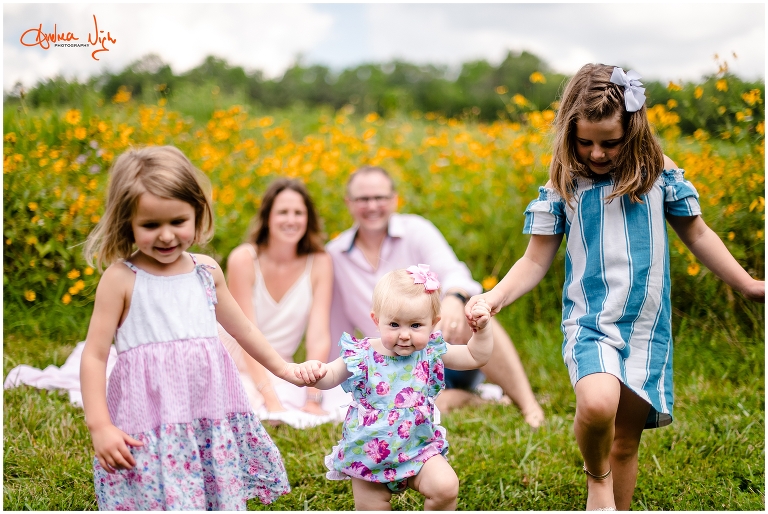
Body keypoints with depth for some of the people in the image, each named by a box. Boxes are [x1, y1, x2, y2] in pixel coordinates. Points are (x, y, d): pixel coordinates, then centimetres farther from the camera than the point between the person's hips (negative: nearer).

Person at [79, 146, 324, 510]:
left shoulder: (206, 271, 8)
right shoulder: (121, 278, -5)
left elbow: (240, 327, 23)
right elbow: (94, 356, -5)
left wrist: (283, 368, 28)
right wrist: (99, 426, -11)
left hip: (212, 417, 4)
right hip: (150, 422, -4)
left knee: (221, 498, 7)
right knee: (160, 500, -8)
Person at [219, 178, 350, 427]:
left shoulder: (320, 263, -6)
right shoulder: (243, 259, -14)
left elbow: (319, 334, -12)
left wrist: (313, 398, -22)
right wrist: (272, 401, -26)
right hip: (238, 369, -3)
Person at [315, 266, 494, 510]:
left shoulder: (431, 353, -6)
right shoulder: (362, 356, -13)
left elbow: (475, 357, 4)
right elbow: (329, 377, -8)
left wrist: (482, 329, -11)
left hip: (418, 447, 1)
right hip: (368, 453, -1)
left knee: (446, 487, -20)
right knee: (372, 507, 7)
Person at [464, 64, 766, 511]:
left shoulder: (659, 173, 2)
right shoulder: (562, 185, -1)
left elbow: (697, 234, 15)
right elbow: (536, 262, 3)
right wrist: (496, 296, -15)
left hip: (647, 328, 2)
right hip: (590, 323, -2)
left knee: (626, 440, 9)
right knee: (597, 406, -30)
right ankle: (597, 476, 2)